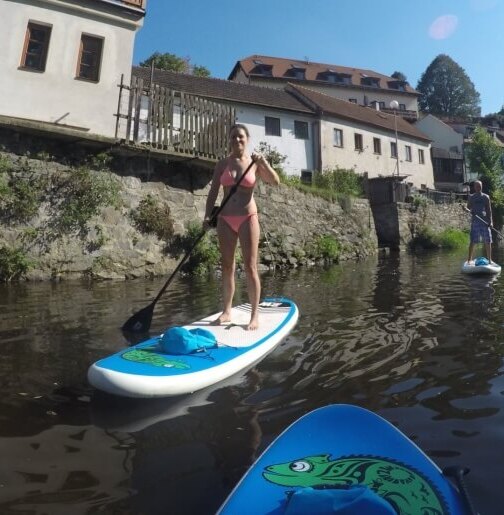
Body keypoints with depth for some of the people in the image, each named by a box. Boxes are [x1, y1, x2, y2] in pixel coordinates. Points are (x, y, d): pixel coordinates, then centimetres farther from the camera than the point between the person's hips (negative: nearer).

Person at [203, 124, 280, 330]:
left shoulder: (254, 162, 3)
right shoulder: (222, 164, 9)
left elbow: (275, 182, -7)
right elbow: (213, 192, 6)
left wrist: (264, 163, -22)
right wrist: (207, 216, -5)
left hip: (248, 218, -3)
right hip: (225, 219, 3)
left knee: (250, 267, -4)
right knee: (227, 266, 7)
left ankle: (254, 315, 4)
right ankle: (226, 311, 18)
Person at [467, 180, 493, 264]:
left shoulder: (486, 197, 7)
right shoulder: (471, 197, 5)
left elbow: (489, 210, 5)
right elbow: (468, 209, 5)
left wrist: (490, 221, -4)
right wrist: (470, 211, -19)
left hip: (485, 221, 2)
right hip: (475, 221, -2)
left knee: (488, 241, 5)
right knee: (473, 241, -5)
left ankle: (489, 259, 14)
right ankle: (469, 259, 0)